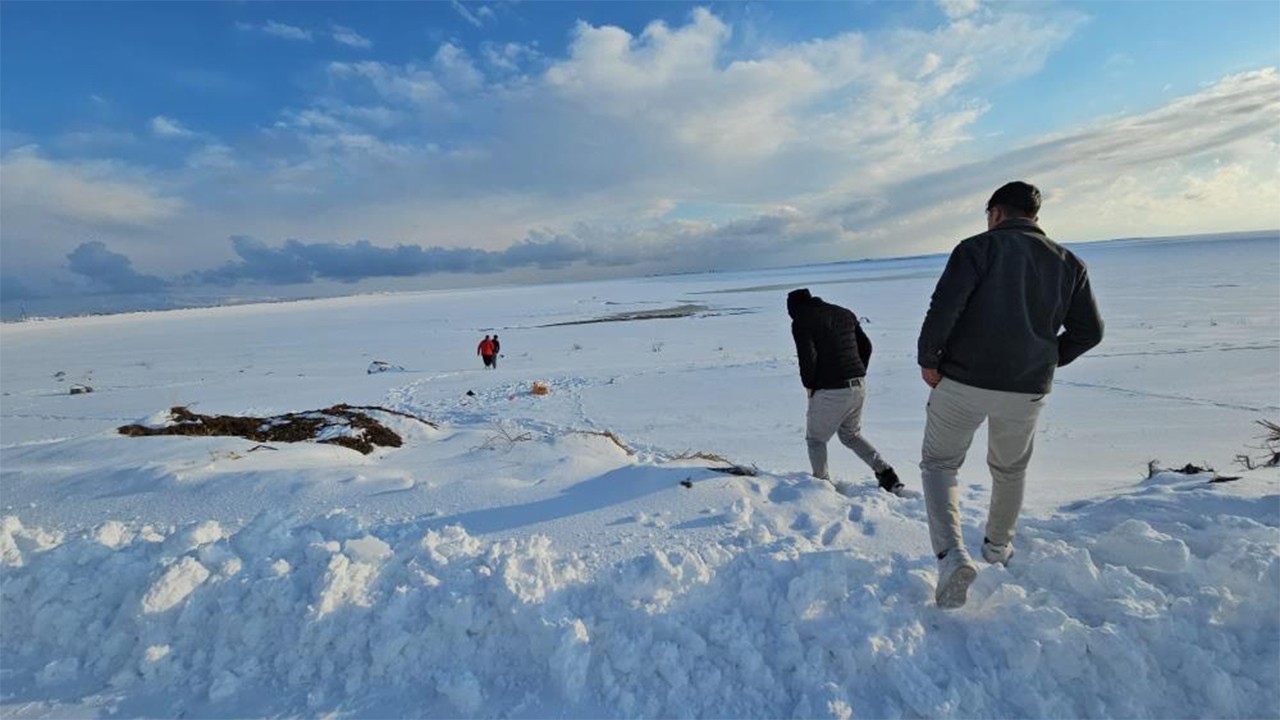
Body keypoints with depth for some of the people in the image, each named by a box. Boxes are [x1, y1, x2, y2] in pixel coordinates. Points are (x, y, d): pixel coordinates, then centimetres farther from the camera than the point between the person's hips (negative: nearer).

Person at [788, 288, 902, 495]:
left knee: (815, 439, 14)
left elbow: (807, 357, -18)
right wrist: (858, 375, 18)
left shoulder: (801, 322, -7)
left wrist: (809, 385, -3)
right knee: (851, 435, 25)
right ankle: (885, 473, 16)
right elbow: (866, 346, 15)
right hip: (858, 385, 7)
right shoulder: (844, 313, 15)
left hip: (830, 391, -7)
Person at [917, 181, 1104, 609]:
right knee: (1010, 468, 26)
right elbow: (1089, 331, 10)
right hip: (1028, 390, 5)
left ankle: (951, 555, -9)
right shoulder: (1068, 263, 9)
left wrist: (928, 360, -8)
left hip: (963, 381, -4)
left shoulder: (979, 248, -6)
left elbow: (943, 307, -19)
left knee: (939, 463, 10)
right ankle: (998, 546, 44)